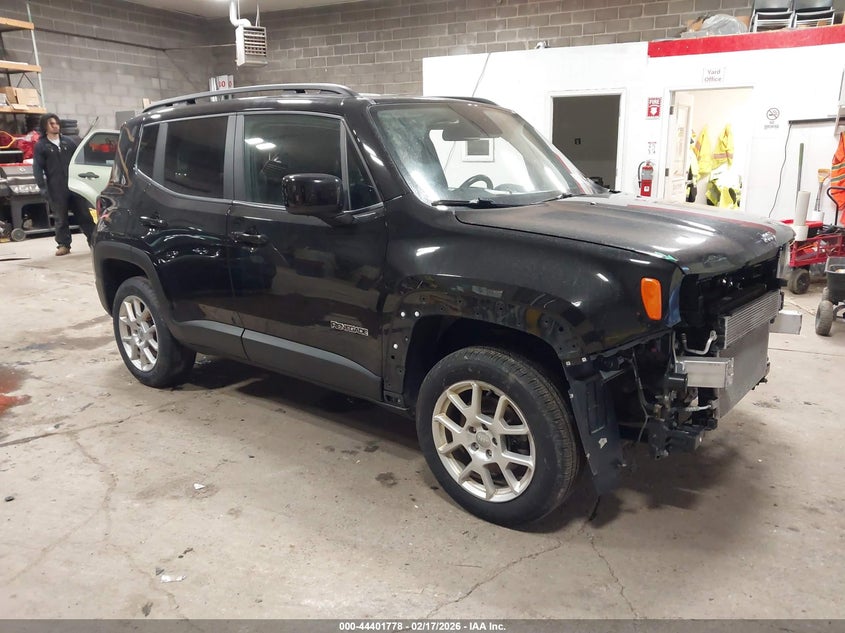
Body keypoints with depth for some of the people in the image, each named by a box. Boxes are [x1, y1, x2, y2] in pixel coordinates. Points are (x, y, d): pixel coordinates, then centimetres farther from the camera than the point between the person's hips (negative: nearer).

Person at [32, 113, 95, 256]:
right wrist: (42, 187, -8)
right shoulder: (41, 146, 2)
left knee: (84, 214, 4)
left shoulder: (69, 142, 11)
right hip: (56, 189, -2)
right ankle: (64, 245, 10)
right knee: (60, 218, 3)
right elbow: (37, 168, 0)